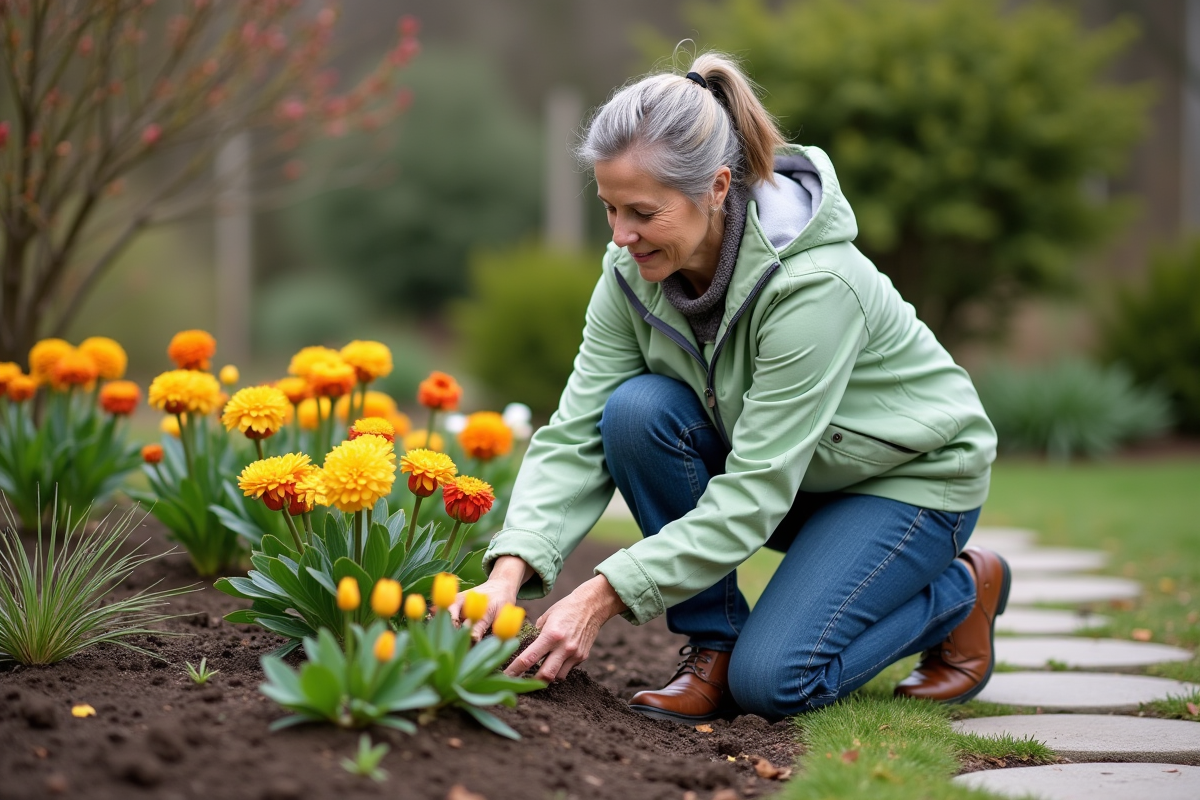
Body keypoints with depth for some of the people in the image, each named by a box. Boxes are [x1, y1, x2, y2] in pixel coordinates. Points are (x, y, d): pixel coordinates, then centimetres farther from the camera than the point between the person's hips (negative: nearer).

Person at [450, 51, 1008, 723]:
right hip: (781, 469, 6)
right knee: (636, 411, -23)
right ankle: (712, 646, -6)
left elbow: (754, 492, -35)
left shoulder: (814, 284, -36)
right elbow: (577, 436, -17)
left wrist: (603, 597, -38)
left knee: (770, 680, -21)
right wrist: (510, 571, -33)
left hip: (910, 474, -6)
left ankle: (963, 592, 6)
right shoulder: (633, 268, -16)